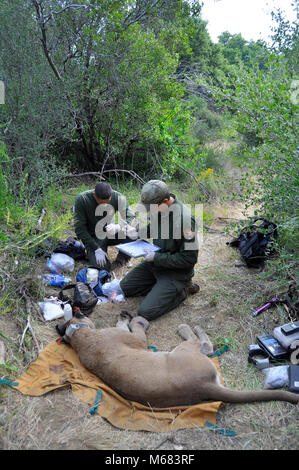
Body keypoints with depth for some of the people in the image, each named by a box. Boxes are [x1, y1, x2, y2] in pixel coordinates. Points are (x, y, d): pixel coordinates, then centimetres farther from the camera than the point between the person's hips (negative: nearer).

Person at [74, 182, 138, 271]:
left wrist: (119, 226, -35)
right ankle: (91, 252, 12)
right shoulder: (81, 200, -20)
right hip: (93, 237, -2)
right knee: (103, 267, -24)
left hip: (111, 233, 2)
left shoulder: (118, 197, -16)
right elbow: (80, 229, -17)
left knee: (133, 233, -27)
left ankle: (122, 259, 1)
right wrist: (96, 248, -22)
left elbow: (130, 216, -12)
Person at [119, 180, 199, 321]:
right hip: (156, 262, 8)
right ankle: (161, 287, 13)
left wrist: (156, 257, -23)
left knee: (146, 312, -15)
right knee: (123, 288, 10)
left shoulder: (184, 219, -30)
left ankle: (180, 290, 5)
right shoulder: (157, 207, -5)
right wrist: (140, 231, -5)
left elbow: (189, 258, -25)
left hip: (175, 271, -8)